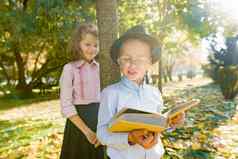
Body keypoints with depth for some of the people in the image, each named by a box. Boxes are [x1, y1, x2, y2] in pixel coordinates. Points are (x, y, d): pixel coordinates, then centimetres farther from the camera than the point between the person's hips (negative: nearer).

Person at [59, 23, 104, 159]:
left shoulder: (101, 68, 3)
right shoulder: (70, 69, -8)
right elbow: (66, 106, -11)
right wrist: (87, 131, -15)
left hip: (100, 121, 4)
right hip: (78, 121, -3)